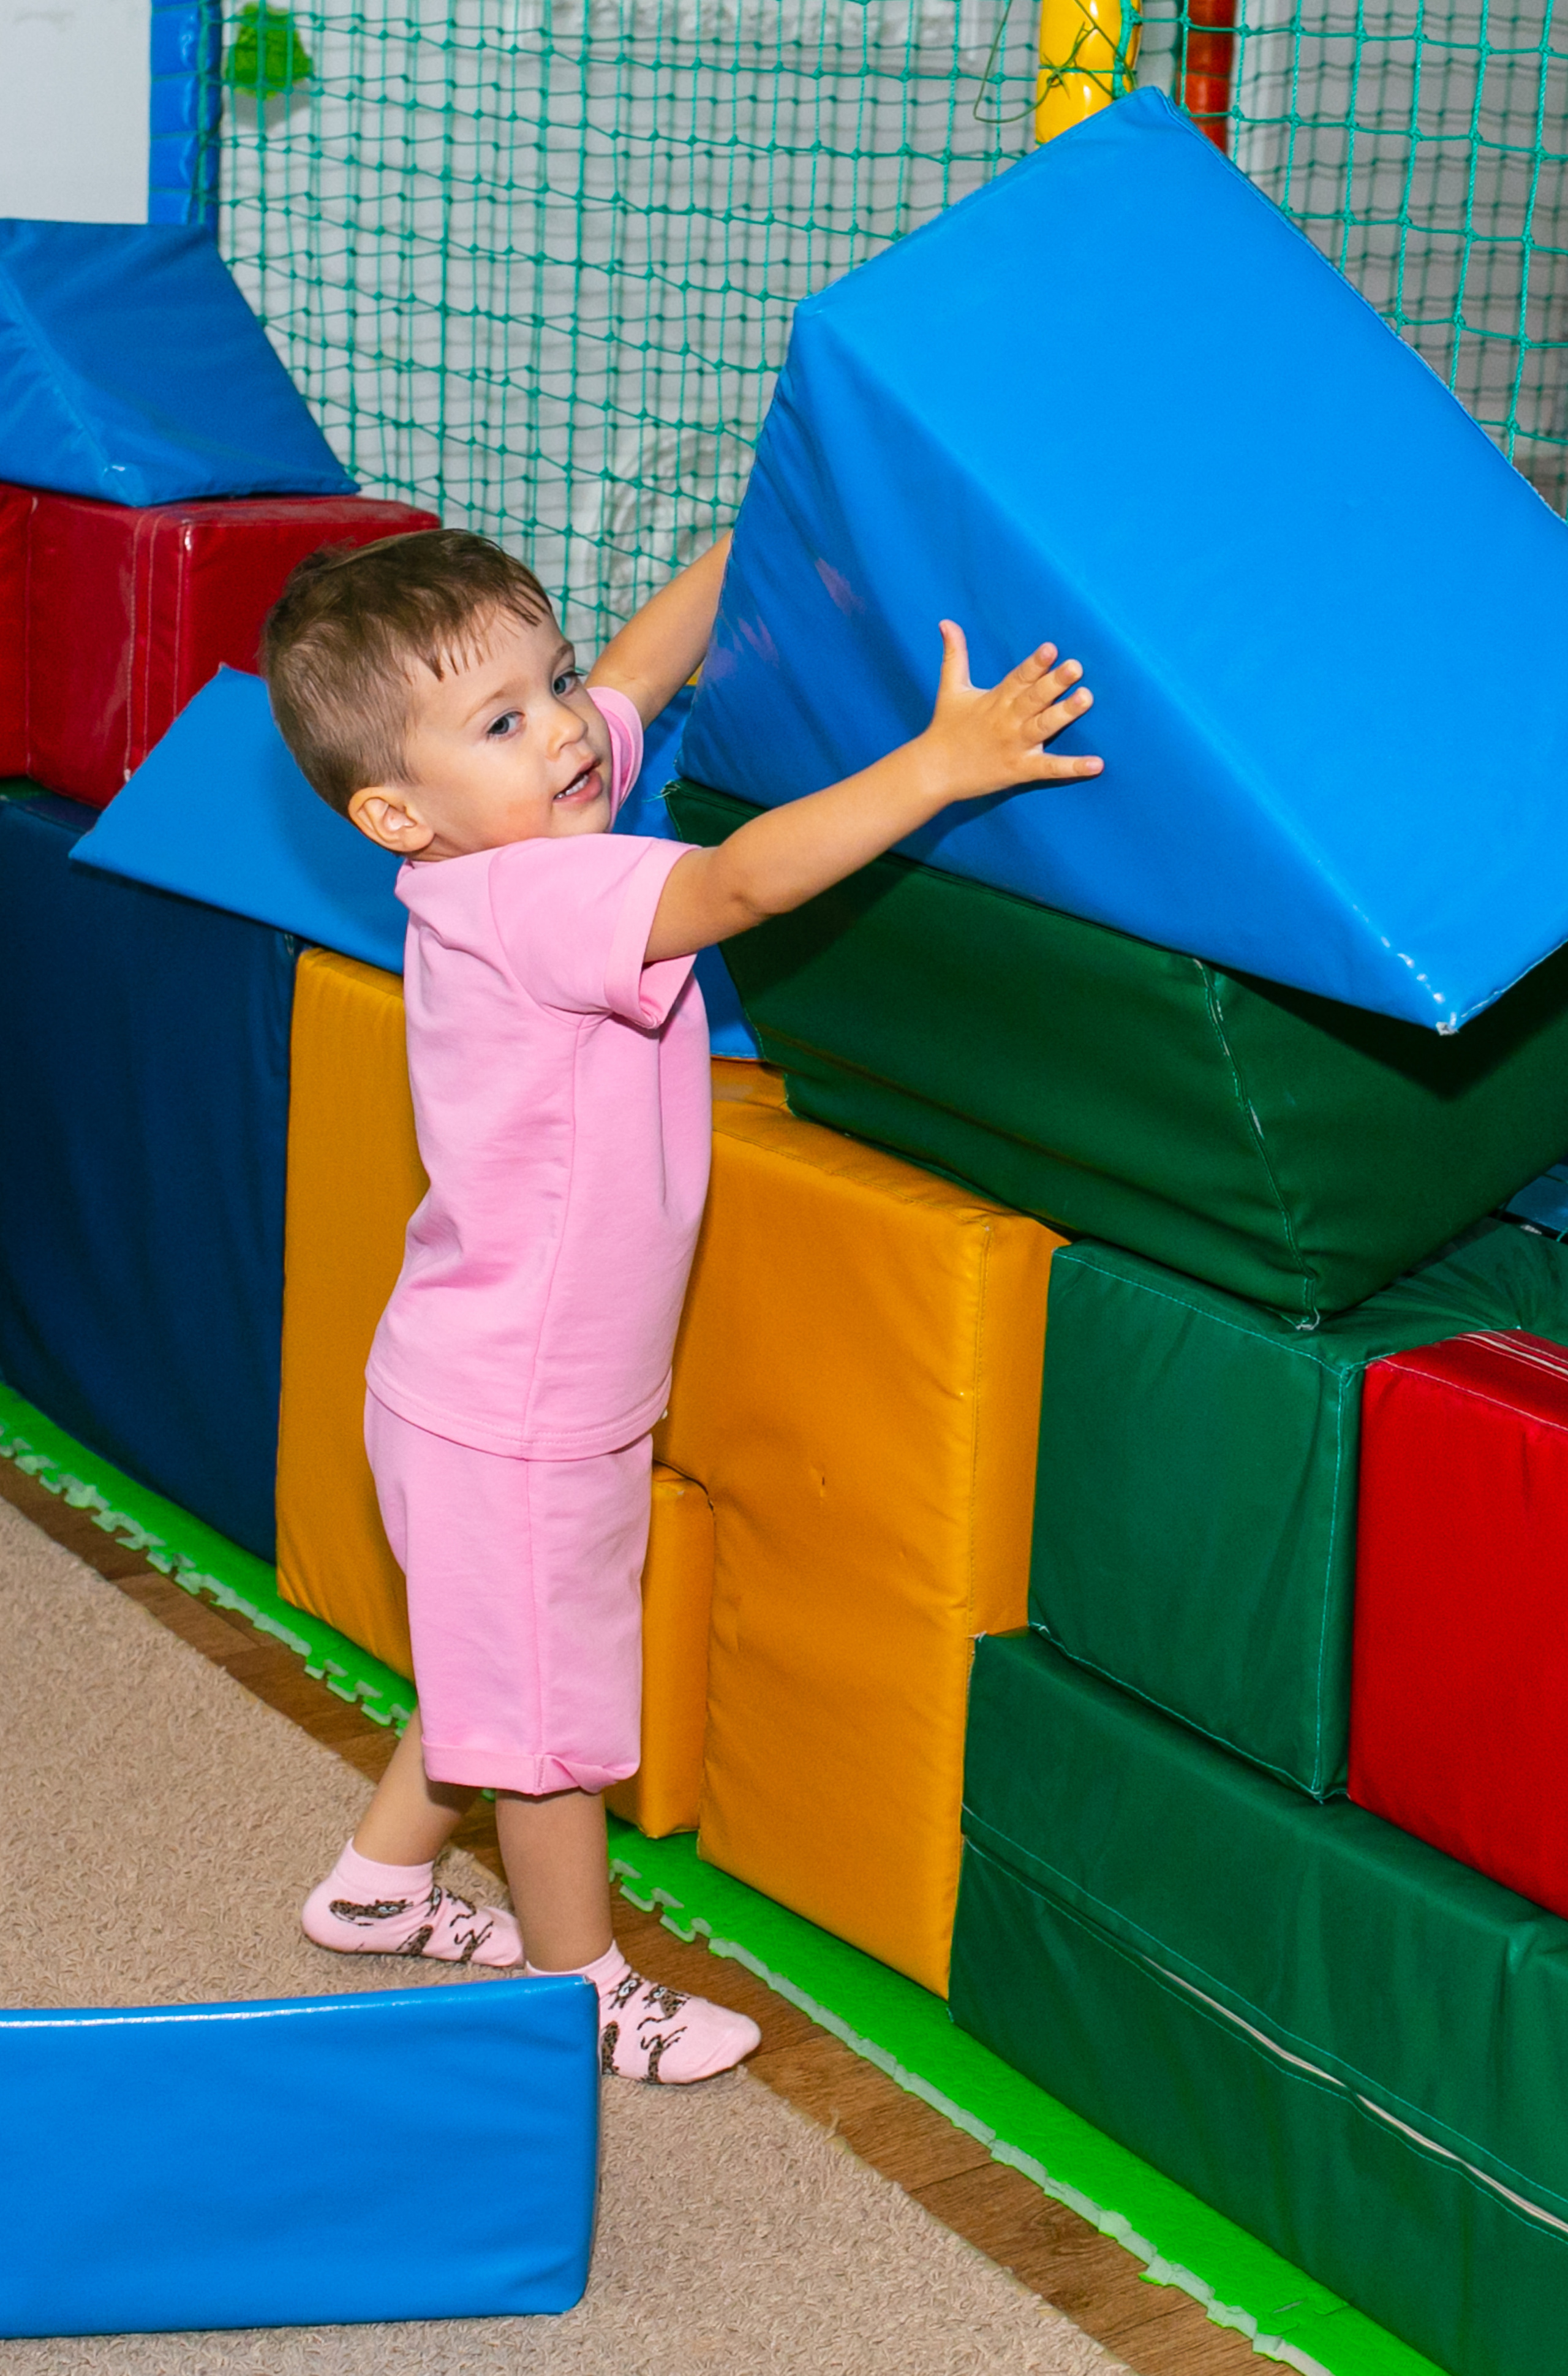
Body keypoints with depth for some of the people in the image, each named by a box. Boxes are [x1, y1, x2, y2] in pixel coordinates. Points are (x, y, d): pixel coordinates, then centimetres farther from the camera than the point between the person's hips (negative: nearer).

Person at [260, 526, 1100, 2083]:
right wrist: (941, 764, -46)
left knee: (494, 1665, 28)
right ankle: (578, 1984, 30)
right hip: (512, 1420, -9)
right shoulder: (532, 900, -31)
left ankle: (382, 1882, 46)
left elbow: (648, 660, 10)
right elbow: (748, 877, -45)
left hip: (493, 1386, 9)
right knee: (551, 1704, 11)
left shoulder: (518, 843, -4)